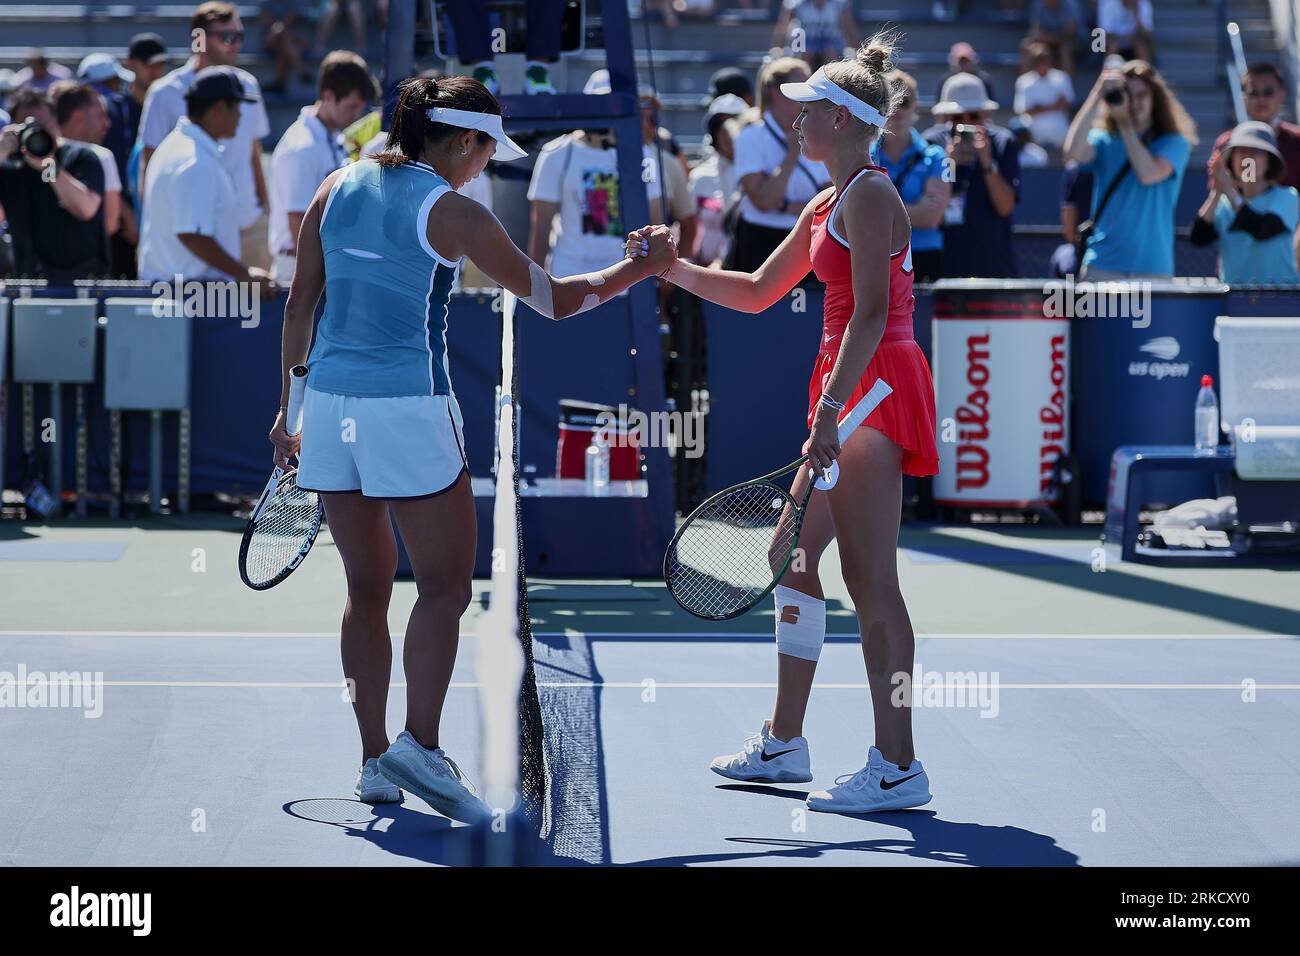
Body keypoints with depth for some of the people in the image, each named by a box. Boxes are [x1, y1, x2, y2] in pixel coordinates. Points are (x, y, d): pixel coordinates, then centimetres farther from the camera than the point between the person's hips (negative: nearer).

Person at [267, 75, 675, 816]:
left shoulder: (337, 189, 9)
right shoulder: (451, 212, -7)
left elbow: (300, 304, 12)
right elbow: (553, 298, -2)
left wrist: (288, 408, 18)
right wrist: (641, 269, 10)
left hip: (329, 400, 6)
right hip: (409, 405, -6)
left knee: (367, 589, 12)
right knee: (445, 587, 1)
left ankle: (375, 759, 12)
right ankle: (420, 743, -14)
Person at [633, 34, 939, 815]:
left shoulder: (869, 195, -11)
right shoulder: (826, 207, 19)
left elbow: (871, 312, -20)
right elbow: (755, 293, 27)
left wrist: (832, 408, -26)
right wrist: (672, 268, 17)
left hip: (875, 387, -10)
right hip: (849, 392, 10)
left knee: (870, 577, -10)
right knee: (794, 558, 15)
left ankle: (898, 767, -9)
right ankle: (784, 743, 23)